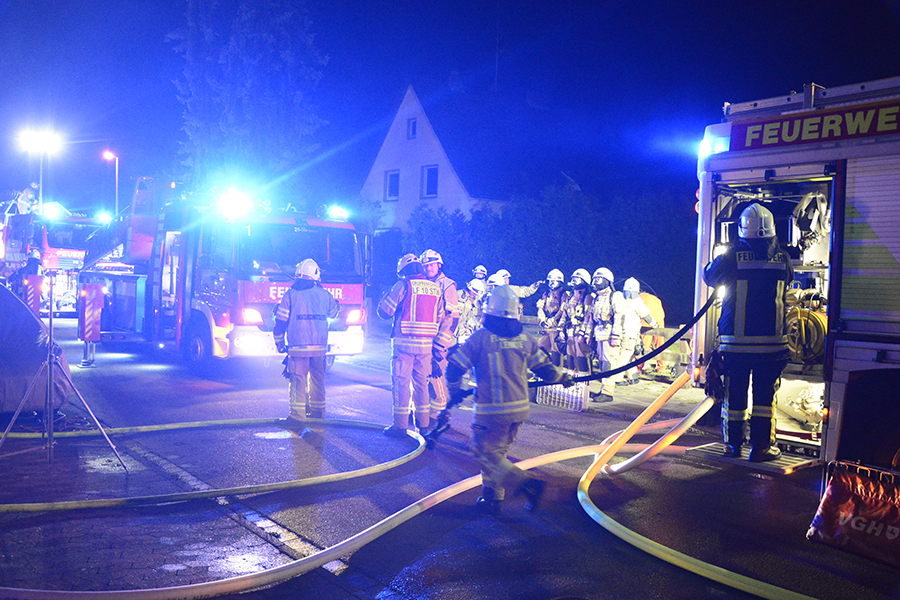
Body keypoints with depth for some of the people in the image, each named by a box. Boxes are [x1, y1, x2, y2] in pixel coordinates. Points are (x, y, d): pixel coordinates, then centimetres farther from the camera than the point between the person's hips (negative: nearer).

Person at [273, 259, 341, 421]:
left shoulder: (291, 294, -1)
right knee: (317, 378, 14)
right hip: (320, 346, 3)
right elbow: (333, 313, 25)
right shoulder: (325, 294, 6)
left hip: (298, 346, -3)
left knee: (298, 379, -1)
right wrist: (337, 304, 46)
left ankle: (297, 413, -7)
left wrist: (279, 342, 10)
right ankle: (317, 410, 22)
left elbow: (281, 321, -1)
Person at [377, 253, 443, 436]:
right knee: (421, 382, 15)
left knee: (401, 382, 1)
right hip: (426, 344, 5)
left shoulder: (403, 285, -7)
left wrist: (388, 295, 13)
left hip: (404, 342, -5)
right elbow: (439, 317, 14)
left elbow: (384, 311, -6)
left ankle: (400, 425, 1)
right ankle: (423, 422, 20)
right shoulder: (435, 288, 10)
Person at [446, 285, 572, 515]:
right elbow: (544, 367, 12)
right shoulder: (525, 339, 4)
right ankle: (492, 498, 20)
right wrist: (562, 377, 32)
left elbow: (455, 367, -6)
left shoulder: (480, 338, -9)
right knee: (498, 451, 19)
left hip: (491, 411, -6)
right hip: (519, 409, 6)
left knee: (485, 452, 3)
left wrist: (455, 391, 12)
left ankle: (526, 483, -11)